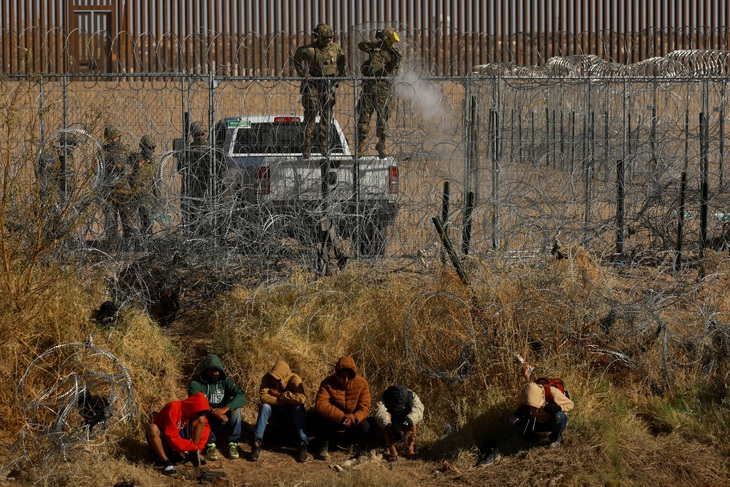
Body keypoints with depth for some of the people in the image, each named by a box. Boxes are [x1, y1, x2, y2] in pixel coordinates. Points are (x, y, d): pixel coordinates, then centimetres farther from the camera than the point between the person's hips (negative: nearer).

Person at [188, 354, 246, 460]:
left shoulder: (225, 381, -1)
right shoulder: (196, 383, -6)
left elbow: (241, 396, -18)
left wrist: (226, 408, -36)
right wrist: (214, 412, -39)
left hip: (223, 423, 2)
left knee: (235, 406, -24)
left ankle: (233, 444, -20)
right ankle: (210, 445, -29)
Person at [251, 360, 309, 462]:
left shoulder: (294, 380, -22)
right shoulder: (267, 378, -16)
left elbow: (302, 398, -39)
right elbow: (264, 397, -30)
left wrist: (279, 395, -30)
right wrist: (286, 400, -31)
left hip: (291, 415, -1)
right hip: (275, 414, 2)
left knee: (298, 407, -33)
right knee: (265, 406, -28)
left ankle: (303, 445, -32)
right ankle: (256, 444, -31)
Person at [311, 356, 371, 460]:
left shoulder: (362, 383, -15)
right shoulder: (328, 383, -21)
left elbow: (365, 407, -16)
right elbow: (320, 404, -35)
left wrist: (354, 417, -39)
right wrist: (342, 416, -42)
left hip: (352, 420, 2)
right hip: (332, 420, -2)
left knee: (364, 428, -29)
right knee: (317, 416, -32)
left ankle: (348, 442, 7)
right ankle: (324, 445, -8)